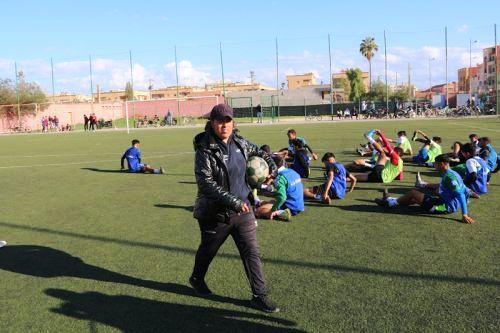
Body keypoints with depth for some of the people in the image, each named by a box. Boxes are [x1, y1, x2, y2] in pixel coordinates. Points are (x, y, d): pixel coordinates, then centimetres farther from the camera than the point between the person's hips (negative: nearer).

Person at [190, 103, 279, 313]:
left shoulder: (240, 143, 2)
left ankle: (259, 295, 14)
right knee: (208, 250, 19)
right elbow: (206, 183, -24)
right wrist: (232, 201, -29)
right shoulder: (204, 150, -17)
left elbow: (259, 153, 22)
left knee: (252, 252, 3)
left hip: (242, 210, 5)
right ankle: (197, 279, 47)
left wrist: (272, 168, 4)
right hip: (215, 213, -4)